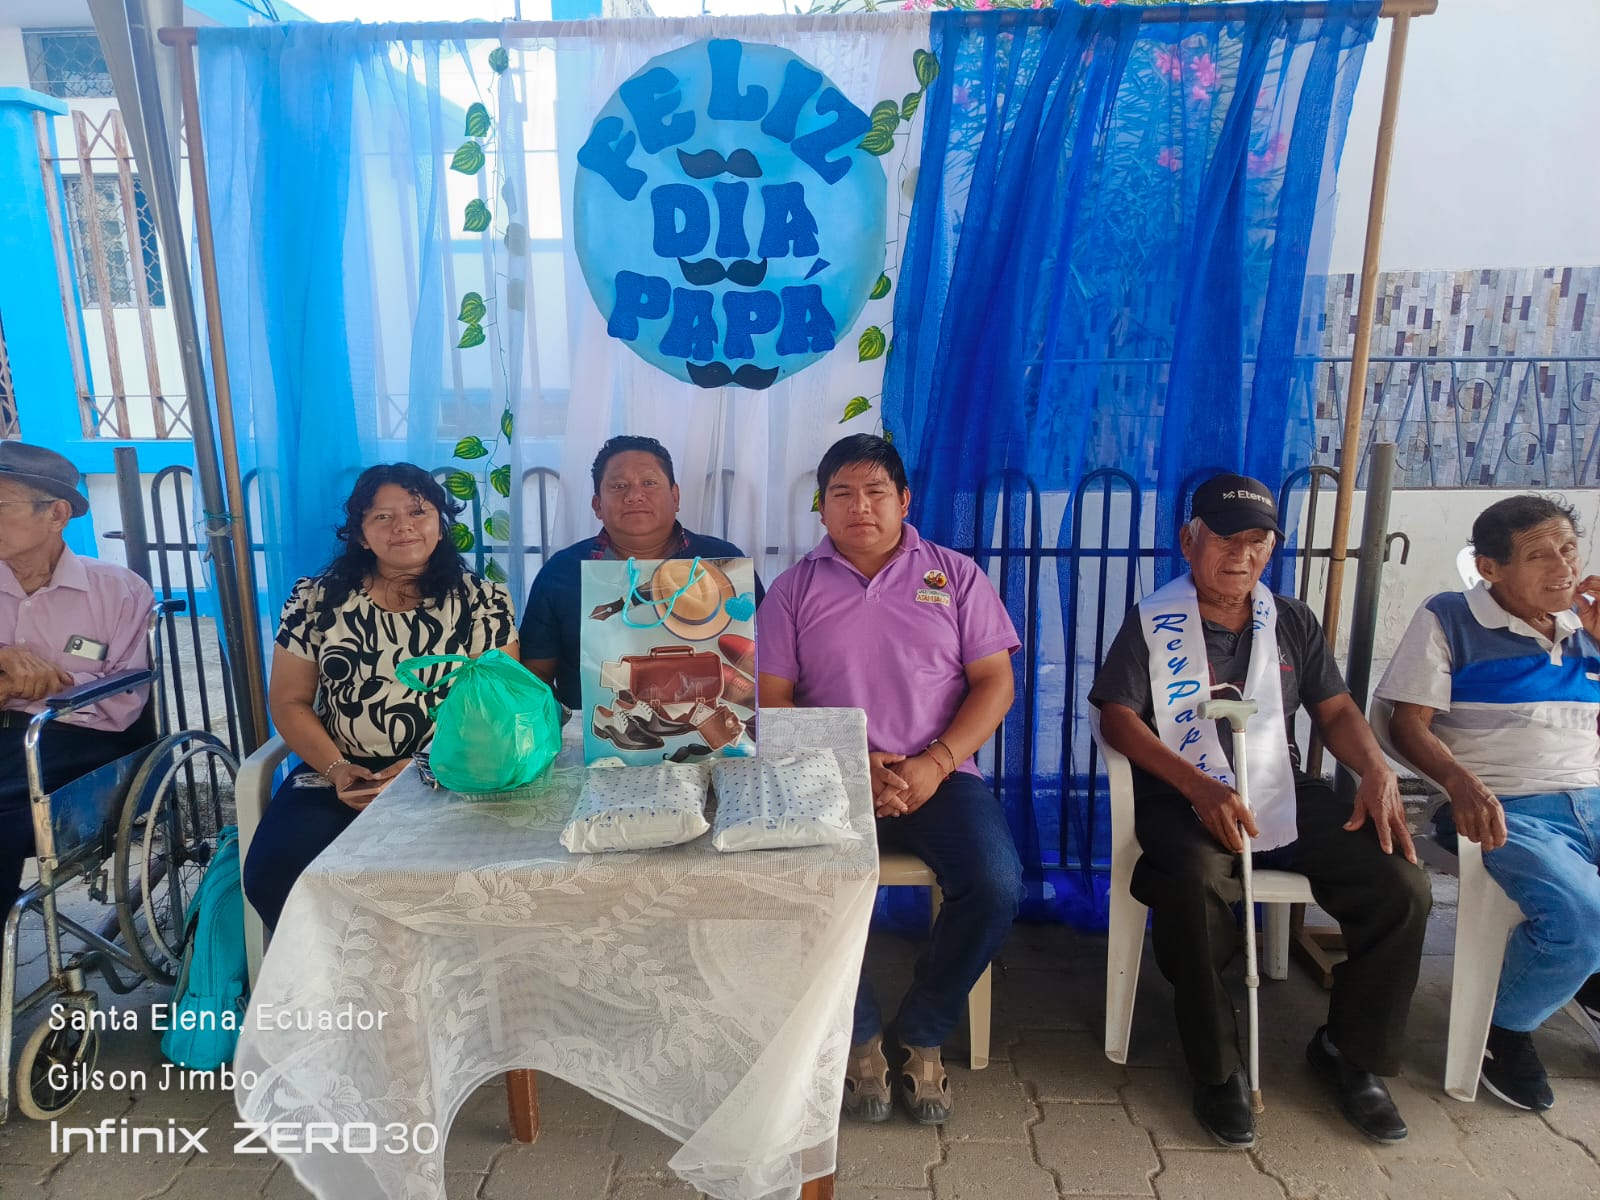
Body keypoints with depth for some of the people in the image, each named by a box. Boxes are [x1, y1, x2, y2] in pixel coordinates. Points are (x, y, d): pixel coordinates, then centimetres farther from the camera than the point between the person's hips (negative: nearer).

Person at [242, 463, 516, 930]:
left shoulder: (483, 602, 3)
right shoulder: (316, 600, 8)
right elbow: (289, 702, 9)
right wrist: (335, 769, -8)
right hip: (338, 777, 3)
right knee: (274, 873, -22)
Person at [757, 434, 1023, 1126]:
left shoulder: (955, 575, 9)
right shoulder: (796, 588, 8)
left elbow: (994, 683, 3)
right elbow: (770, 702, 2)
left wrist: (935, 763, -12)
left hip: (939, 775, 1)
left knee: (996, 885, -25)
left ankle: (921, 1036, 3)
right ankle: (860, 1035, 1)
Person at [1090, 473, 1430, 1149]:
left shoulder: (1292, 623, 16)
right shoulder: (1152, 623, 1)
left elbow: (1335, 710, 15)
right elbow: (1117, 718, -8)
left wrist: (1377, 769, -7)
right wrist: (1200, 788, -20)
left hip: (1284, 798, 5)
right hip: (1183, 802, -4)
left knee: (1402, 886, -15)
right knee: (1195, 885, -35)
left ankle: (1351, 1054, 11)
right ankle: (1218, 1071, -10)